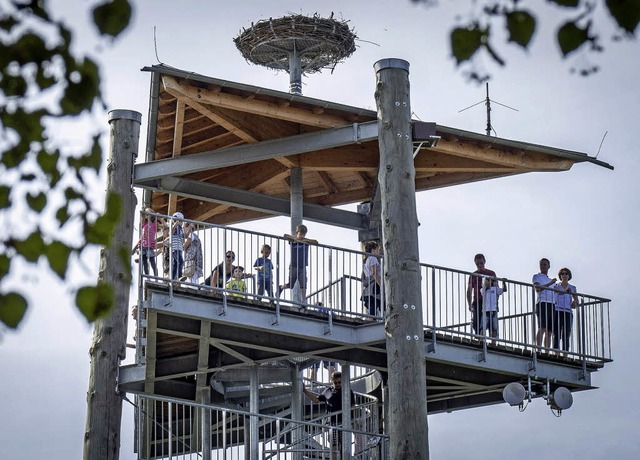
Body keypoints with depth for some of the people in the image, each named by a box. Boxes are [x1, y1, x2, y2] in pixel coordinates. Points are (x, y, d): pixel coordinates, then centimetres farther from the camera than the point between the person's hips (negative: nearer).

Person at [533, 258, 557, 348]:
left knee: (549, 331, -1)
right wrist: (549, 284, -17)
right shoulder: (537, 277, 11)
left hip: (552, 305, 7)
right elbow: (537, 289, -8)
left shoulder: (550, 280, 30)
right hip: (542, 303, -7)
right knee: (542, 328, -20)